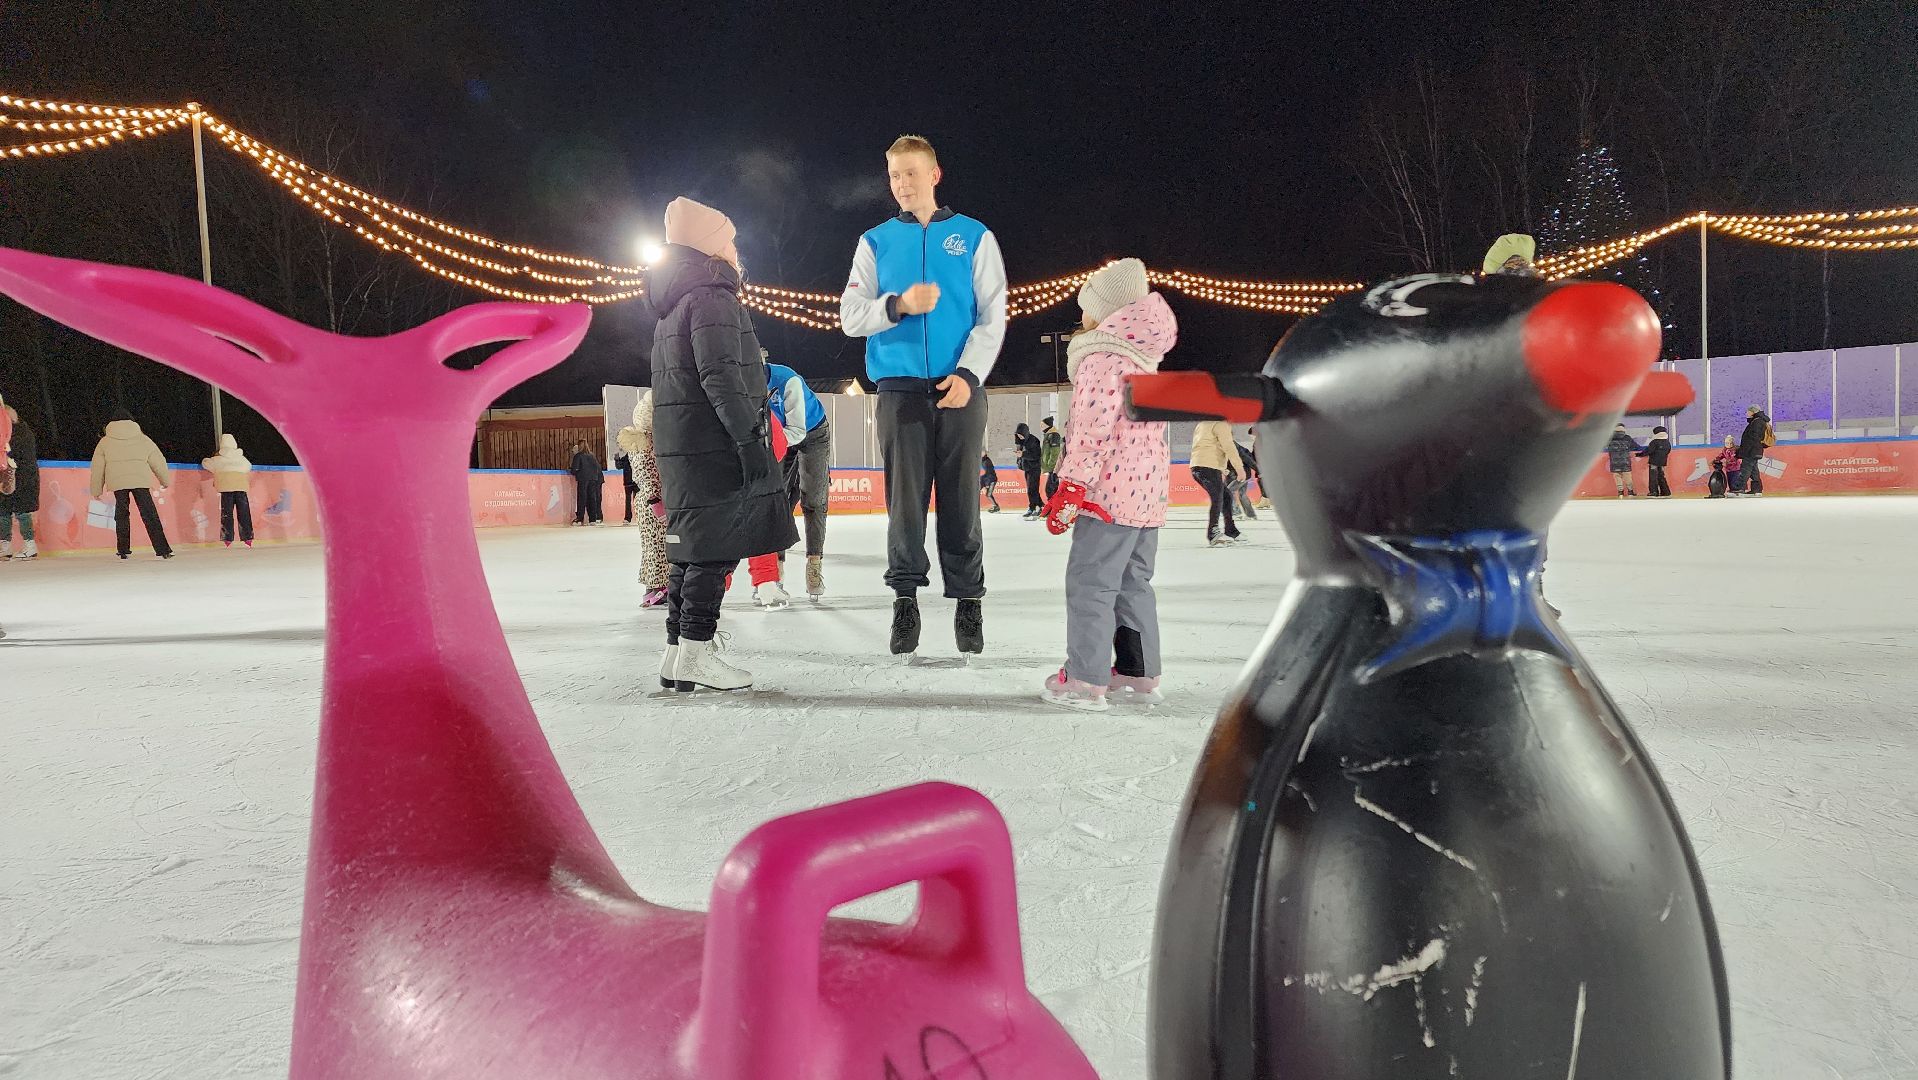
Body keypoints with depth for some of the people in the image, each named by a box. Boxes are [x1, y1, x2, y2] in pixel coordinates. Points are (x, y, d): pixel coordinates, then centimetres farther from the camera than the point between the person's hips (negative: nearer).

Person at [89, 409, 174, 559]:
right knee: (150, 515, 0)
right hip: (140, 481, 0)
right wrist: (165, 481, 27)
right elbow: (159, 461, 15)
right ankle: (163, 550, -6)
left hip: (117, 483, 0)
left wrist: (97, 490, 18)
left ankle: (123, 550, 10)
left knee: (121, 515, 11)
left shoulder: (104, 442, 12)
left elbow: (97, 468, 12)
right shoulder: (143, 439, 11)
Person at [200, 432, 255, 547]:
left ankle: (228, 539, -4)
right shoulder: (242, 459, 12)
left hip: (226, 490, -1)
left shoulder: (217, 460, 6)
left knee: (227, 514, 1)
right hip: (241, 488, 1)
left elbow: (205, 463, 23)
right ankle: (248, 538, 1)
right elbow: (249, 467, 30)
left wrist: (205, 459, 45)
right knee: (244, 513, 3)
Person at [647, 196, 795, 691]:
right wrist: (751, 437, -20)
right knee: (716, 547, -8)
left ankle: (677, 650, 15)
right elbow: (721, 377, -19)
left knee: (693, 548, 11)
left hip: (680, 445, 10)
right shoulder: (713, 298, -9)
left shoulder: (673, 307, 23)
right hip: (714, 446, -10)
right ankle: (696, 652, -7)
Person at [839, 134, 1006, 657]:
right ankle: (905, 599, 8)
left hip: (960, 388, -1)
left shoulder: (975, 237, 9)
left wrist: (969, 374, -12)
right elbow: (851, 316, 5)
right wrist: (899, 304, -14)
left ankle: (968, 602, 7)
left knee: (960, 498, 0)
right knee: (905, 497, 0)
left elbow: (992, 317, 2)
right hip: (900, 388, 1)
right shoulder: (876, 242, 12)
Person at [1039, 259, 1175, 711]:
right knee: (1134, 583, 15)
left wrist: (1070, 487, -18)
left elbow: (1093, 428, -19)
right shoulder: (1145, 360, 19)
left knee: (1090, 582, -6)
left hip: (1110, 492, -9)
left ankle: (1085, 680, -5)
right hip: (1149, 490, 9)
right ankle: (1140, 673, 20)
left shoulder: (1101, 357, -10)